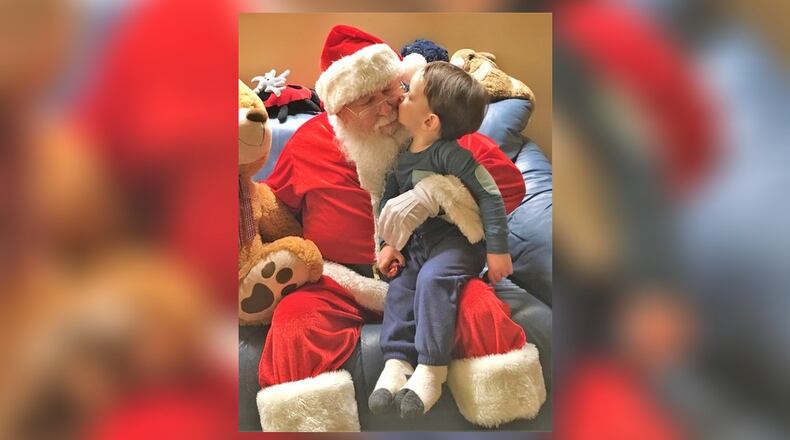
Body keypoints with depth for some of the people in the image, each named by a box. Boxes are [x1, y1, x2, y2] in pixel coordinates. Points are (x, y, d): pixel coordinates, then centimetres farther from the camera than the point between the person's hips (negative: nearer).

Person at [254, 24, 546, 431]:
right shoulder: (309, 142, 2)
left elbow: (509, 180, -5)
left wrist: (434, 193, -25)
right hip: (339, 283, 0)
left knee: (485, 314, -29)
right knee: (294, 332, -31)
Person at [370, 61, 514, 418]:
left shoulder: (449, 154, -19)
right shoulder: (403, 158, 6)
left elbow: (490, 195, -20)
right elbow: (389, 200, 17)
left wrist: (497, 248, -20)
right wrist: (388, 243, 4)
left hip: (460, 242, -8)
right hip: (419, 244, 8)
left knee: (432, 278, -30)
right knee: (399, 289, -8)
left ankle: (431, 370, -27)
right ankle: (396, 362, -10)